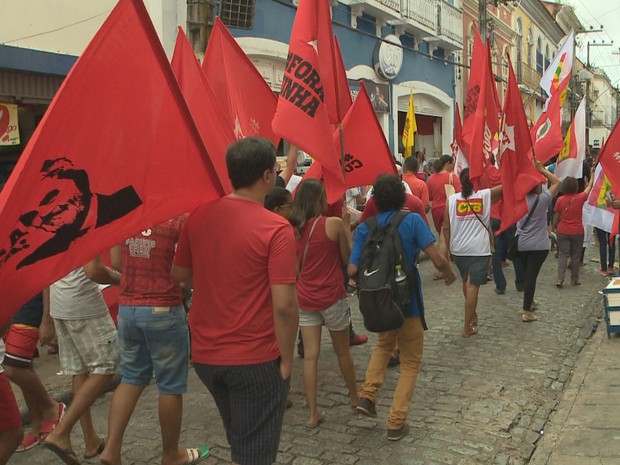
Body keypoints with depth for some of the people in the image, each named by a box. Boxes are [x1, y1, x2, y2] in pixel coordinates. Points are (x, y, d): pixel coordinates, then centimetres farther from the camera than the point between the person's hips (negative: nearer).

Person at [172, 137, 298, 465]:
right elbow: (284, 305, -21)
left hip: (204, 354, 6)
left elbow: (179, 274, 9)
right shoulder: (276, 228, -18)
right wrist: (287, 359, -9)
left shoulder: (198, 215, -3)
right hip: (256, 359, -5)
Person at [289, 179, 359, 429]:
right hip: (332, 298, -3)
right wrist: (347, 226, 5)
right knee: (342, 351, 16)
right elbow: (348, 257, -3)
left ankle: (313, 414, 9)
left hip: (304, 299, 3)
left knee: (310, 355, 6)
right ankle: (354, 397, 37)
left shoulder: (293, 228, 0)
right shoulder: (334, 224, -12)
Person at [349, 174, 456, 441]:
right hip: (408, 303, -3)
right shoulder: (412, 220, -13)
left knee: (384, 344, 32)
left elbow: (352, 271, -10)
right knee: (410, 362, 14)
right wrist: (449, 274, 5)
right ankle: (396, 423, 13)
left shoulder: (365, 228, -5)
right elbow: (437, 260, -17)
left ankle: (368, 395, 17)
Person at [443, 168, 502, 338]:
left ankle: (472, 314, 41)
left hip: (458, 249, 3)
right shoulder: (486, 195, -5)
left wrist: (449, 247, 12)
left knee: (466, 282, 23)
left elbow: (446, 227, 1)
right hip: (479, 249, -3)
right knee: (473, 285, -2)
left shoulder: (452, 199, -1)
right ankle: (468, 327, -1)